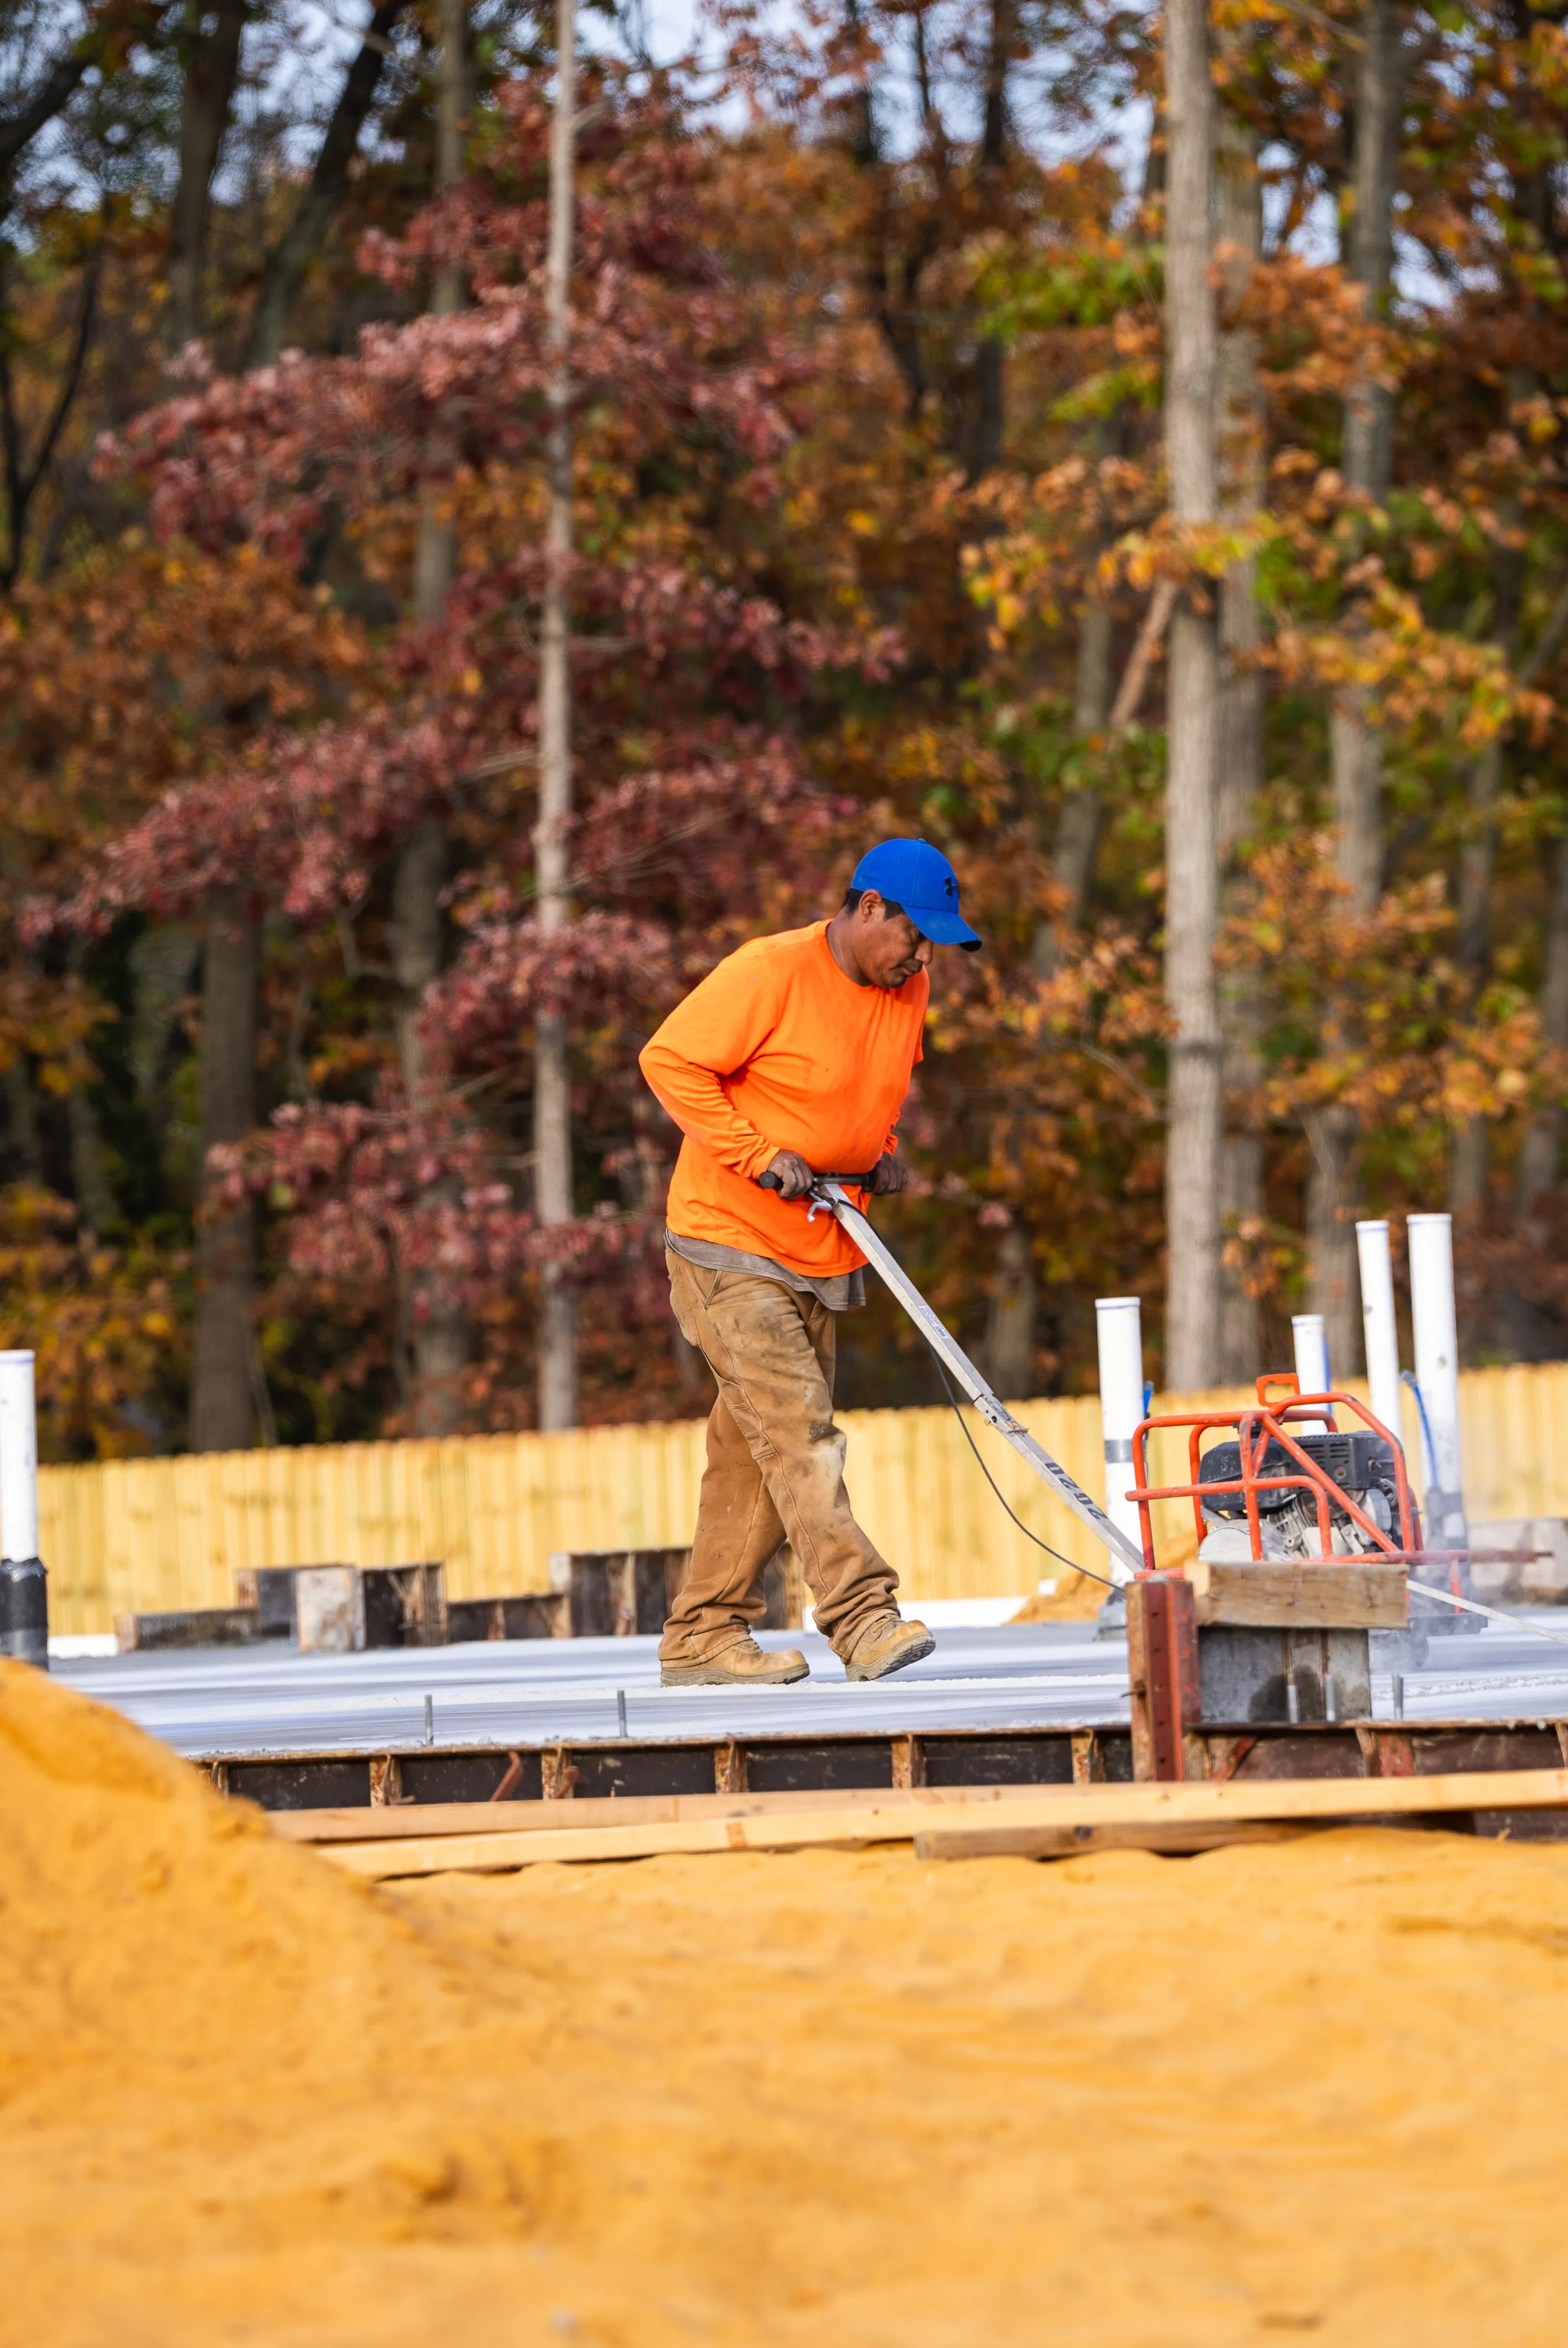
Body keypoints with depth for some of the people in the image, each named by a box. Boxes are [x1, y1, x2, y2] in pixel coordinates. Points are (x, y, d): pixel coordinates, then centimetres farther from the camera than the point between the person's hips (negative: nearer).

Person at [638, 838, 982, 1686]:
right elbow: (671, 1060, -17)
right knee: (798, 1432, -15)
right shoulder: (768, 973, -17)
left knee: (753, 1454, 8)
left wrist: (884, 1151, 4)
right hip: (729, 1244, -8)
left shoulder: (909, 990, 7)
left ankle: (702, 1638, 13)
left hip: (820, 1255, 8)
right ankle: (863, 1618, -22)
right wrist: (759, 1153, -21)